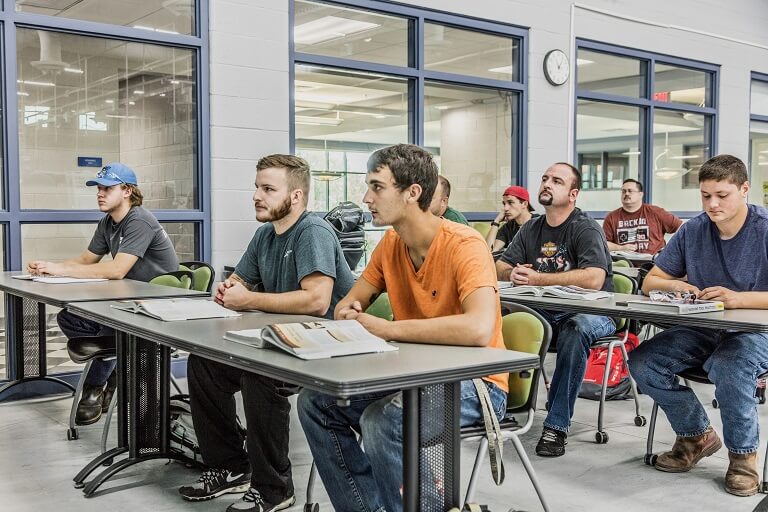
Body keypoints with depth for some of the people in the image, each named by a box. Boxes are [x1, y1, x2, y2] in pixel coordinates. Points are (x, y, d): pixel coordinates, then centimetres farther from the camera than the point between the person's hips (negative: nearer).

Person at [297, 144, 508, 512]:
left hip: (474, 382, -8)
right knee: (316, 402, 0)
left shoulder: (464, 246, -22)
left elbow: (479, 330, -38)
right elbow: (351, 302, 13)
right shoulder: (390, 244, 2)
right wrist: (348, 313, -13)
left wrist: (385, 329, -31)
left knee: (381, 421, -31)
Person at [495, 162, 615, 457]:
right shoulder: (531, 229, 11)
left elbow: (594, 279, -26)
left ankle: (557, 426, -30)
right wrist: (513, 274, -18)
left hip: (590, 312, -5)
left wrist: (537, 279, -23)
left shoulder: (586, 229, -9)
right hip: (546, 311, 5)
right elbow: (500, 269, 8)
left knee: (575, 330, -38)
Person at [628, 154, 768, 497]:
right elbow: (650, 282, 8)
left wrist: (738, 298, -30)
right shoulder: (693, 231, 4)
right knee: (642, 362, -16)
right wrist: (674, 285, -15)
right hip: (703, 330, 5)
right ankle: (697, 435, 9)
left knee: (728, 367, -37)